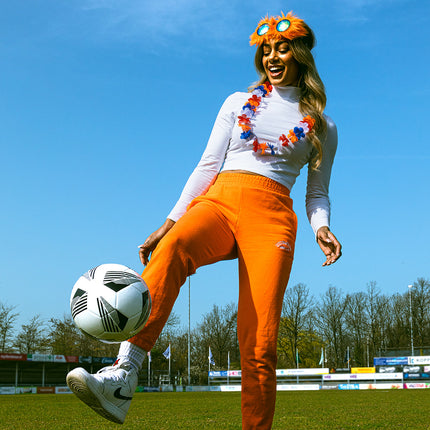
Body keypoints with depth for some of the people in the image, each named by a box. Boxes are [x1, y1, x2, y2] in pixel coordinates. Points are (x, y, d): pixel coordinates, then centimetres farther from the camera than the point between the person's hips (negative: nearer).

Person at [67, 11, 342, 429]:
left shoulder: (322, 127, 21)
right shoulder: (238, 103, 22)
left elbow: (317, 193, 20)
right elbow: (208, 165, 15)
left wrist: (321, 227, -3)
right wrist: (170, 221, 4)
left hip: (271, 215, 1)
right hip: (219, 200, 0)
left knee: (259, 345, -15)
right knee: (172, 248, -37)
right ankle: (121, 379, -51)